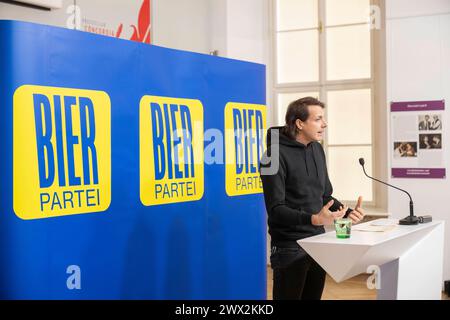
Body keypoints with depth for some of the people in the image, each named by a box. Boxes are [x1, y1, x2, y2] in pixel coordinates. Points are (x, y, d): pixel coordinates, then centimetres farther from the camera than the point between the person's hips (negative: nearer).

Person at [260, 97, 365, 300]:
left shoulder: (317, 149, 9)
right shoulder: (277, 155, -15)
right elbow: (276, 210, -20)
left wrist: (347, 212, -1)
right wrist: (313, 219, -33)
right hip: (290, 247, -7)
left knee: (314, 296, 16)